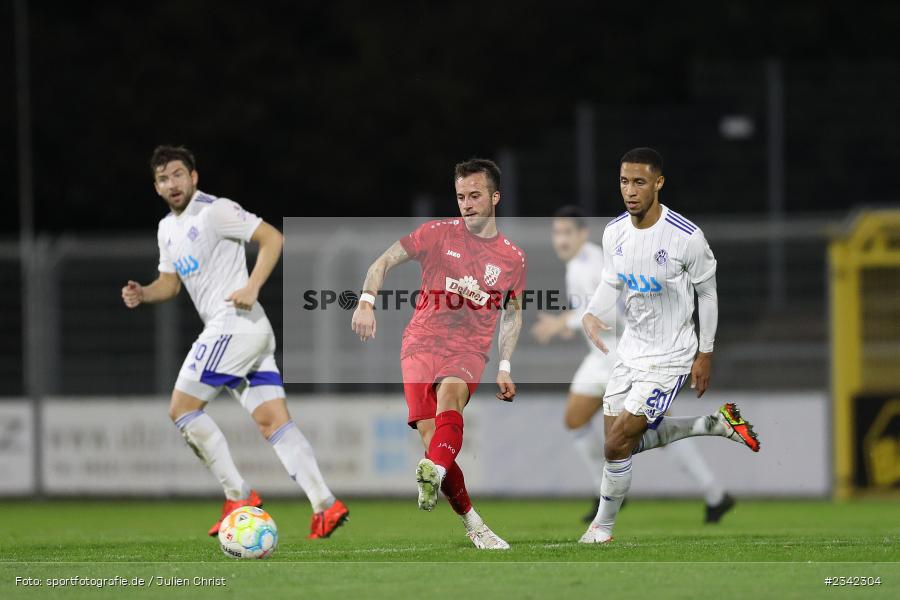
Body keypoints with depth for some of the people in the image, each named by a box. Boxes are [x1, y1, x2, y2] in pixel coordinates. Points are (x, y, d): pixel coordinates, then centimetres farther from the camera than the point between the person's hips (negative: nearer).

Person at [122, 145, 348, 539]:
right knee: (273, 421, 0)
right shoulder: (167, 229, 20)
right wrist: (143, 294, 6)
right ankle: (325, 505, -9)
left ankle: (239, 496, -4)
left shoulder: (215, 211, -7)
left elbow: (272, 238, -11)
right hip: (253, 332, 9)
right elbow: (171, 282, 27)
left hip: (234, 325, -9)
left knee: (182, 409, -5)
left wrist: (251, 288, -20)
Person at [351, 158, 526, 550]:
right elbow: (385, 261, 5)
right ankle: (472, 525, -2)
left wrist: (504, 367, 13)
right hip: (422, 342, 0)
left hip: (470, 351, 0)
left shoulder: (512, 258, 9)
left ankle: (433, 474, -59)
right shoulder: (438, 234, 4)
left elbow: (512, 312, 22)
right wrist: (367, 302, -13)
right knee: (431, 437, -15)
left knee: (450, 391, -36)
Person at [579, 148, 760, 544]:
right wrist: (591, 315, -13)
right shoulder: (614, 232, -5)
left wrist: (705, 354, -4)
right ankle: (717, 424, 31)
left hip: (668, 358, -7)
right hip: (630, 350, 7)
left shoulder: (686, 237, -22)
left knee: (617, 446, -10)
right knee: (630, 440, 16)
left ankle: (603, 526, 11)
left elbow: (707, 293, -8)